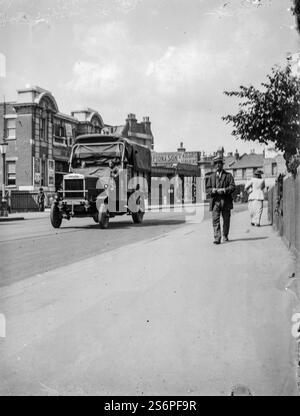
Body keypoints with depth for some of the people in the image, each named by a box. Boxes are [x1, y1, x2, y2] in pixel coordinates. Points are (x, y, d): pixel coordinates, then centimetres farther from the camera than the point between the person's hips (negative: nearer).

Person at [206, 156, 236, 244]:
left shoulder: (228, 175, 10)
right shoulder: (211, 176, 17)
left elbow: (232, 187, -2)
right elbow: (207, 189, 11)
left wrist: (224, 190, -17)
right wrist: (213, 190, -11)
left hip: (226, 201, -1)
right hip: (215, 201, 1)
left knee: (226, 219, 8)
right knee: (215, 220, -10)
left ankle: (225, 236, 26)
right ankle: (217, 238, -12)